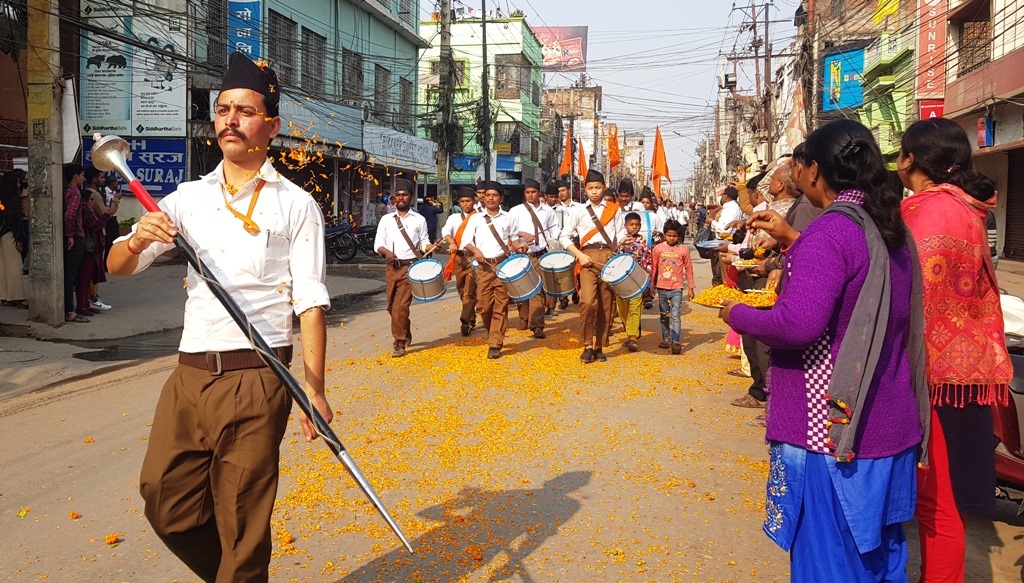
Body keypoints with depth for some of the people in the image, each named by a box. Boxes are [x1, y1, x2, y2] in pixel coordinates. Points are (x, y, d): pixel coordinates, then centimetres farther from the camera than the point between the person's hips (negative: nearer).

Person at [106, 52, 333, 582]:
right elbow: (118, 266, 8)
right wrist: (139, 239, -15)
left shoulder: (296, 205, 0)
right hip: (189, 376, 5)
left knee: (243, 523, 2)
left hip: (256, 379, -4)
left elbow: (310, 301, -5)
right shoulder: (188, 198, 11)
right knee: (166, 502, 10)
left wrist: (314, 387, -14)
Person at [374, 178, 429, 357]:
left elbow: (424, 242, 11)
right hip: (392, 268, 4)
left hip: (410, 267, -4)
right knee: (392, 306, 11)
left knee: (401, 306, -12)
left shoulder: (419, 219, 6)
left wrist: (429, 247, -12)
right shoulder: (386, 219, 11)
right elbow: (378, 243, 8)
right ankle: (406, 333, 35)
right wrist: (386, 252, -12)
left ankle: (400, 343, -4)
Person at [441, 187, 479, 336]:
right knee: (462, 290, 10)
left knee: (470, 290, -12)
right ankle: (471, 319, 22)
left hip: (473, 257, -4)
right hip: (458, 257, 4)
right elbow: (446, 230, -3)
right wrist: (451, 243, -23)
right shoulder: (454, 217, 13)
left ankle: (465, 321, -13)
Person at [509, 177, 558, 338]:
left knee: (539, 290, -8)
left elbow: (554, 231, 17)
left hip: (540, 256, 0)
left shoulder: (547, 210, 12)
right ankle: (524, 319, 28)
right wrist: (522, 234, -20)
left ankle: (537, 326, -10)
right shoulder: (516, 210, 4)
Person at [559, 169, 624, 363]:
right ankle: (587, 346, -6)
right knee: (588, 301, -18)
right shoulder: (577, 211, 7)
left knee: (607, 305, 3)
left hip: (609, 257, 2)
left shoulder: (614, 209, 12)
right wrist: (580, 255, -6)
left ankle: (600, 346, 14)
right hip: (588, 258, -2)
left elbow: (620, 236, 12)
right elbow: (565, 237, 6)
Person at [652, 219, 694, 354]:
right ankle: (666, 340, 25)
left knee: (675, 316, -11)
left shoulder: (683, 249, -3)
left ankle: (676, 342, -11)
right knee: (664, 316, 13)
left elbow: (688, 269, 2)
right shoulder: (658, 248, 1)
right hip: (662, 288, 3)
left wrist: (691, 288, 3)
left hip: (676, 288, -3)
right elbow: (654, 267, 9)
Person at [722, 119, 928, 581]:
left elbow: (798, 324, -29)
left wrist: (737, 314, -13)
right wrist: (793, 240, 24)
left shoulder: (829, 232, -18)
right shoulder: (891, 230, 9)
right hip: (889, 426, 9)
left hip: (835, 431, -9)